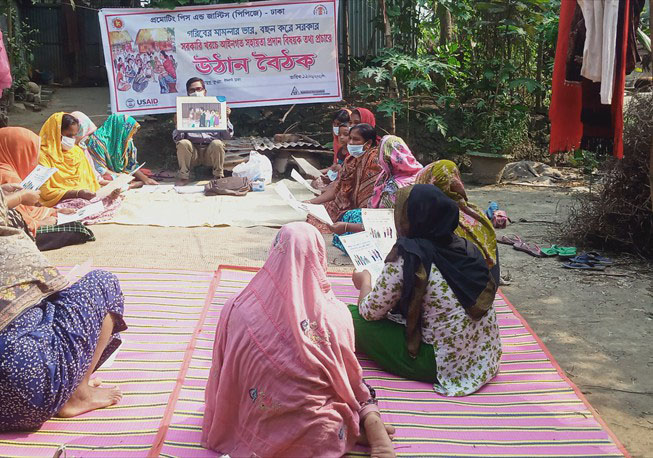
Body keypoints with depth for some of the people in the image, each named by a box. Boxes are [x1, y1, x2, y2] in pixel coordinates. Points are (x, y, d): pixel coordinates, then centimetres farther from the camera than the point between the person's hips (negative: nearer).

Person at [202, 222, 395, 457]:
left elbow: (222, 380, -2)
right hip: (317, 436, -2)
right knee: (362, 388, 28)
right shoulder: (337, 316, -16)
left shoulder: (236, 311, -15)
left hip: (259, 433, 2)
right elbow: (350, 380, 0)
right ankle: (371, 424, 3)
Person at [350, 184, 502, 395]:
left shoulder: (406, 259, -20)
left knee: (352, 317, -1)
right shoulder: (463, 246, -1)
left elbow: (369, 312, -10)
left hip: (445, 367, -7)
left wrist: (365, 281, 12)